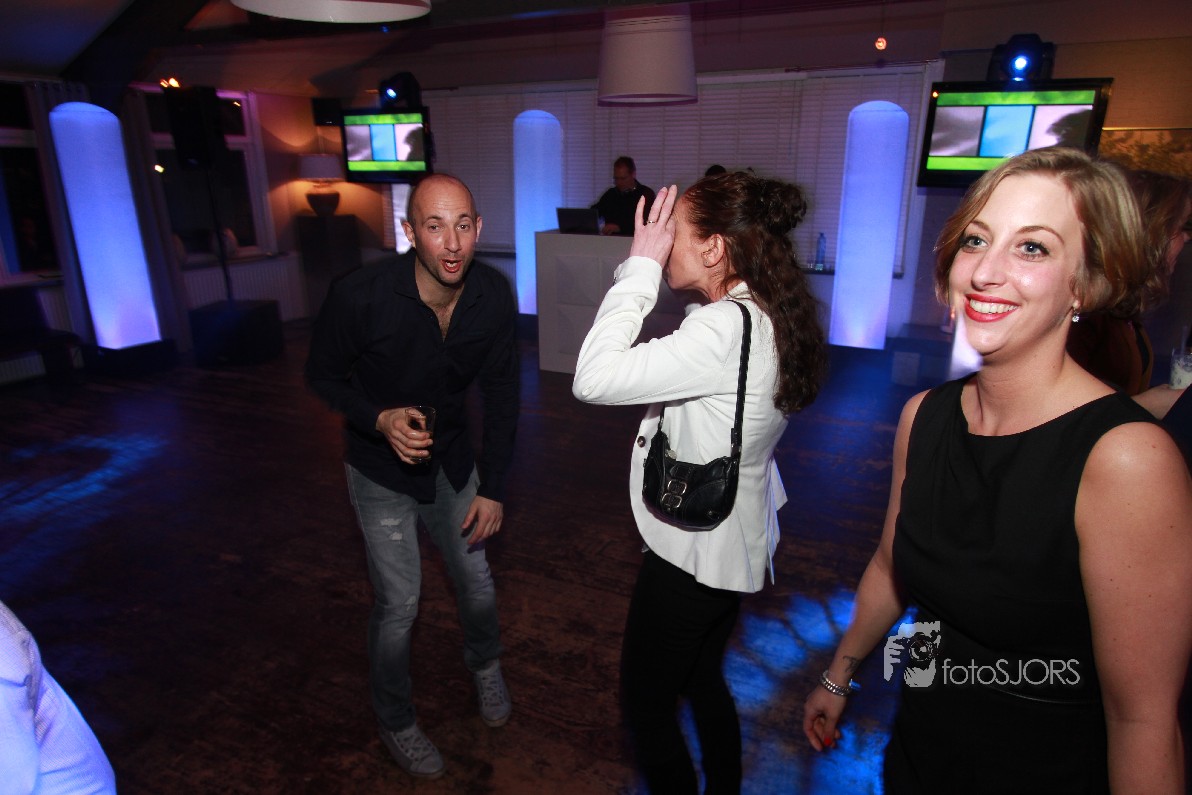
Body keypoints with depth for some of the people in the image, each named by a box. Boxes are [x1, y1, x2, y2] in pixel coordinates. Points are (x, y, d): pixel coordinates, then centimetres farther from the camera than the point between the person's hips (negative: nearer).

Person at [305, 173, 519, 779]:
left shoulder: (493, 296, -17)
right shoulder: (360, 296, -27)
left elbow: (501, 394, -6)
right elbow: (323, 375, -9)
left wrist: (492, 488, -5)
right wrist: (380, 420, -28)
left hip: (451, 460, 4)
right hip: (381, 470, -3)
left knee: (477, 584, 14)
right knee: (399, 604, 2)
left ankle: (485, 665, 50)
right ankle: (395, 723, 32)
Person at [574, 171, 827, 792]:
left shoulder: (726, 329, -30)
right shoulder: (765, 318, 0)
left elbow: (593, 378, -34)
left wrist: (639, 265, -28)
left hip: (694, 550, -10)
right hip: (732, 543, 10)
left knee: (645, 701, 15)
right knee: (703, 681, 29)